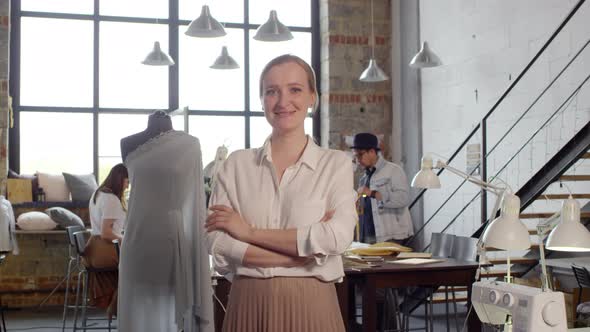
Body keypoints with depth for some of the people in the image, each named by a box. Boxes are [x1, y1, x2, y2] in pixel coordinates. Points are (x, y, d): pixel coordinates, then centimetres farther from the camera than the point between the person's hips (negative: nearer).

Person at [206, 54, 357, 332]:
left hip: (311, 306, -1)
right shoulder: (236, 164, 2)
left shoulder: (336, 163, -2)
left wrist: (250, 232, -11)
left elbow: (336, 239, -15)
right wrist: (305, 250, -13)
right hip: (248, 305, 1)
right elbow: (218, 245, -7)